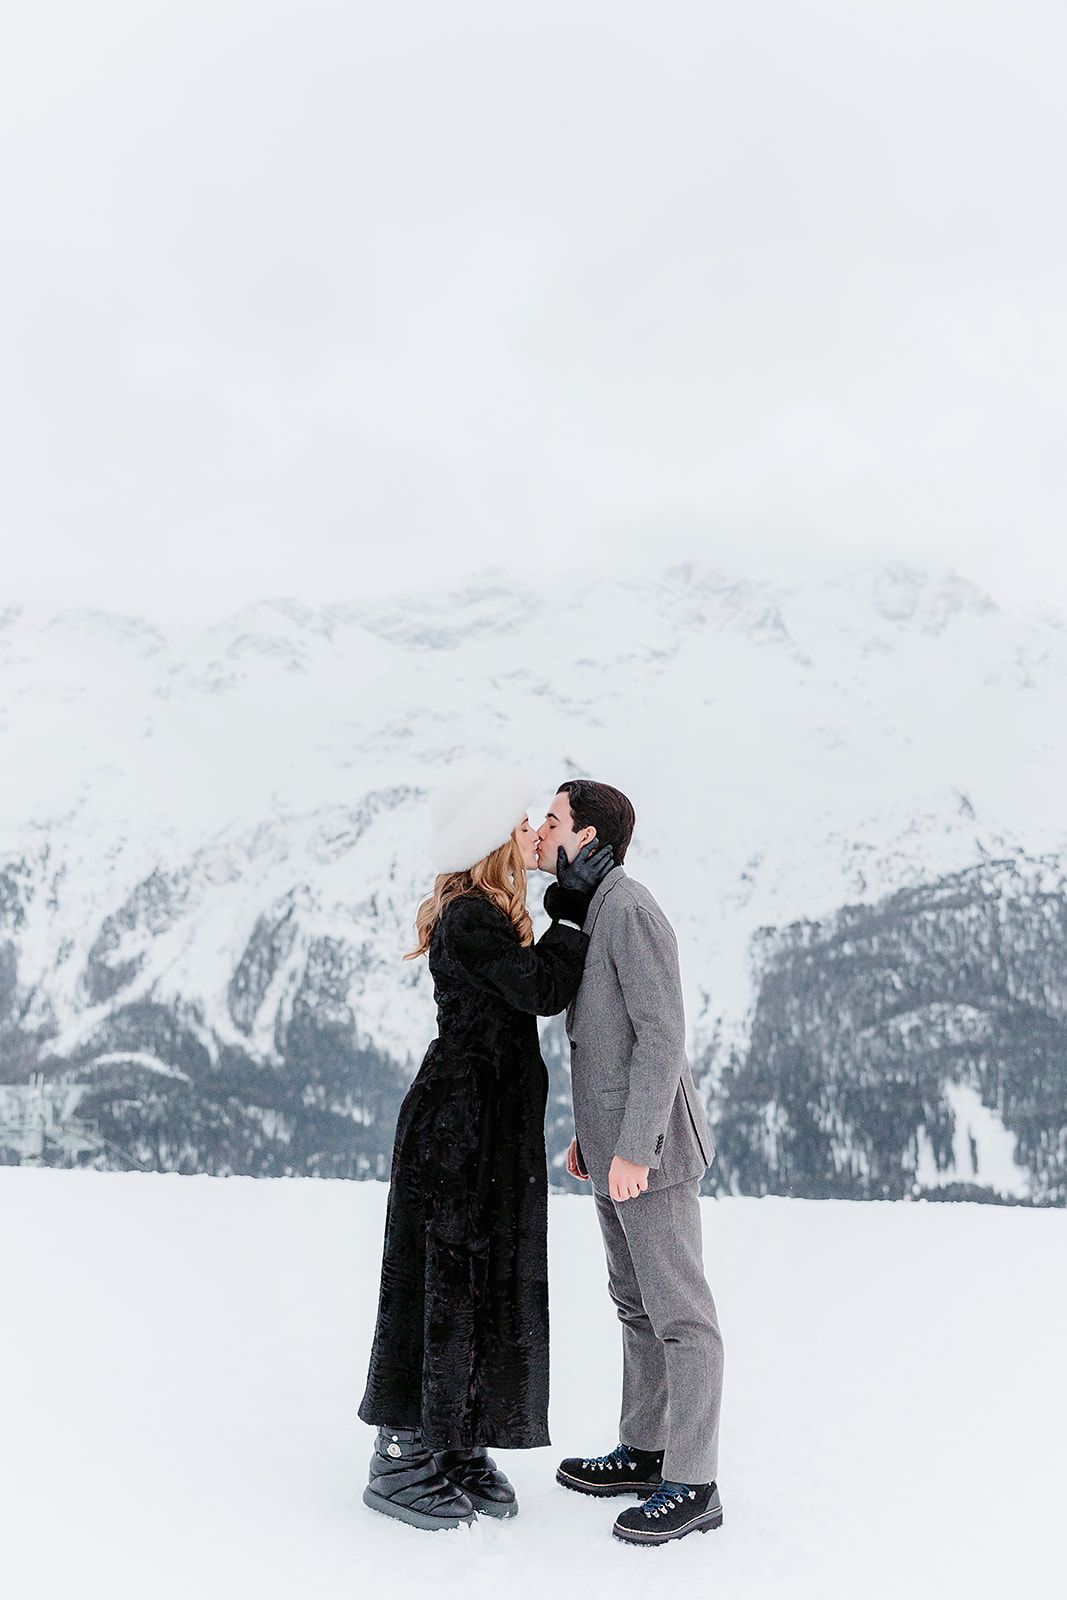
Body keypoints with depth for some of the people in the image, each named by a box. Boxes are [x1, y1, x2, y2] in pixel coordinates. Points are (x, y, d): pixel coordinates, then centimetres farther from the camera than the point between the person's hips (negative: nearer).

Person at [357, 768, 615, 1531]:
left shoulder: (487, 915, 15)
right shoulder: (469, 918, -17)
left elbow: (534, 986, 14)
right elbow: (544, 990, -20)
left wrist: (573, 900, 9)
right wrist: (575, 906, -15)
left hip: (496, 1126, 10)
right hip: (459, 1126, -10)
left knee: (493, 1281, 13)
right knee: (442, 1279, -2)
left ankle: (459, 1448, 23)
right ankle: (399, 1460, 10)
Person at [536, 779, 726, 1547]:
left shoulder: (632, 911, -17)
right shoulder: (594, 916, 14)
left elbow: (664, 1036, -22)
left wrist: (633, 1148, -24)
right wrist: (590, 1133, 22)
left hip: (649, 1144, -10)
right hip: (614, 1144, 10)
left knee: (678, 1311, -2)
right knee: (636, 1303, 17)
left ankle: (692, 1483, 7)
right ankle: (646, 1452, 28)